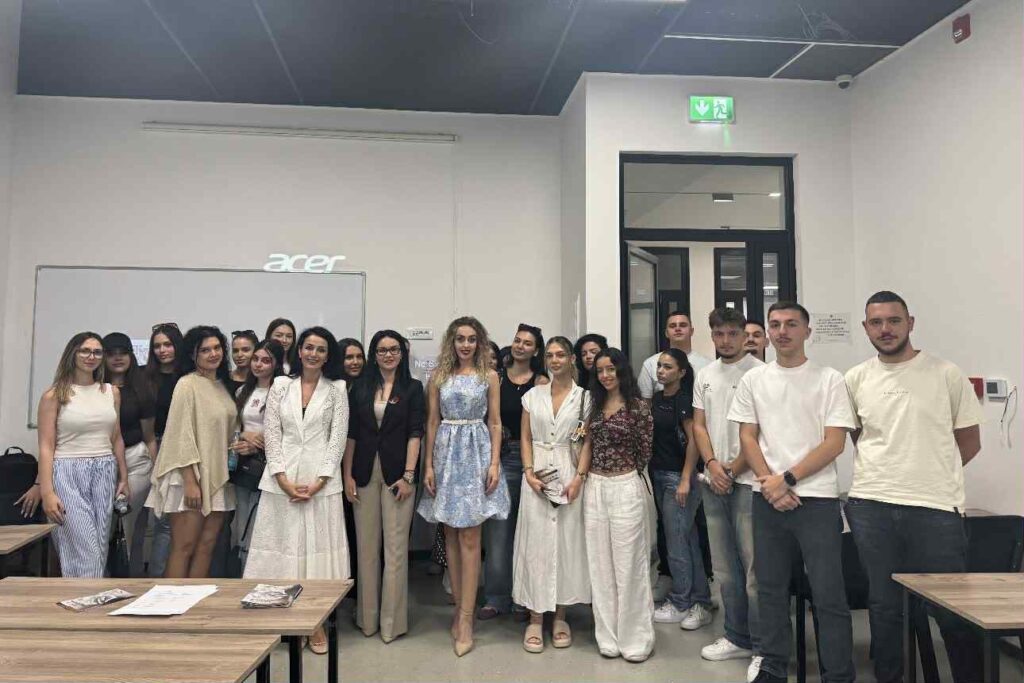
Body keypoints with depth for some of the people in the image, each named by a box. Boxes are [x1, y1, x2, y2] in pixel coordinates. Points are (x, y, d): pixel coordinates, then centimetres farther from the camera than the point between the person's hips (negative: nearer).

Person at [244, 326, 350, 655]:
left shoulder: (337, 388, 3)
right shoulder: (281, 385, 7)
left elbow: (338, 437, -1)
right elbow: (271, 434, 2)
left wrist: (319, 481, -10)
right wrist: (284, 479, -7)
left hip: (321, 480, -1)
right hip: (282, 480, 1)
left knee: (318, 549, 1)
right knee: (282, 547, 4)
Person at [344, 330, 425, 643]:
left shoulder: (412, 388, 2)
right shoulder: (361, 388, 9)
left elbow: (415, 433, -4)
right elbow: (351, 433, 7)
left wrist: (408, 476, -11)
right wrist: (348, 475, 1)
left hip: (397, 473, -2)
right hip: (365, 472, 3)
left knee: (395, 546, 0)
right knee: (366, 546, 8)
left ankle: (392, 621, 10)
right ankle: (367, 617, 21)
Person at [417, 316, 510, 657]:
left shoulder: (489, 376, 4)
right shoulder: (439, 376, 8)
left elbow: (495, 423, 3)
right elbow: (432, 423, 7)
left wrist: (495, 463, -7)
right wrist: (428, 465, 1)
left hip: (477, 454, -2)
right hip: (446, 453, 2)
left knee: (469, 538, -4)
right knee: (451, 535, 8)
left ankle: (465, 618, 0)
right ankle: (460, 607, 19)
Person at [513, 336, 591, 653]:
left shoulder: (584, 396, 2)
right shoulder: (533, 394, 7)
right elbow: (525, 437, 7)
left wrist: (578, 478, -12)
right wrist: (529, 473, -6)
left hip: (569, 474, -1)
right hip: (536, 475, 1)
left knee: (566, 540, 4)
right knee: (536, 541, 1)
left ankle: (560, 615, 17)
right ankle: (535, 618, 10)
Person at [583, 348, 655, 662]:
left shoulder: (638, 406, -7)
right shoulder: (596, 405, 10)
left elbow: (644, 452, -2)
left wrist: (628, 473, 7)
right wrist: (580, 477, 7)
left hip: (626, 488, -5)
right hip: (595, 488, 6)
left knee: (628, 564, 3)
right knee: (600, 565, 10)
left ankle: (636, 638, 18)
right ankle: (609, 636, 23)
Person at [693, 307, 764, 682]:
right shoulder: (705, 375, 12)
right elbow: (699, 425, 11)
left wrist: (733, 470, -10)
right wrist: (712, 464, -4)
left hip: (747, 481, -6)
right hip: (713, 482, 6)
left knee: (754, 567, -4)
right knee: (725, 567, 14)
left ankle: (762, 648, 9)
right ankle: (737, 638, 27)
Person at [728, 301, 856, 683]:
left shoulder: (829, 379, -2)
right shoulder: (754, 379, 7)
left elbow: (834, 443, -7)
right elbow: (747, 438, 6)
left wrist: (787, 479, -12)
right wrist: (770, 483, -7)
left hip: (817, 498, -3)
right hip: (767, 498, 3)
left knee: (829, 594, 0)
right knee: (770, 588, 12)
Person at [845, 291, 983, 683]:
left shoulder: (946, 374, -1)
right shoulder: (855, 379, 5)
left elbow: (969, 441, 4)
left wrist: (931, 475, 4)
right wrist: (882, 474, 9)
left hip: (935, 507, -2)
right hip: (871, 507, 2)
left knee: (953, 609, 4)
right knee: (883, 606, 13)